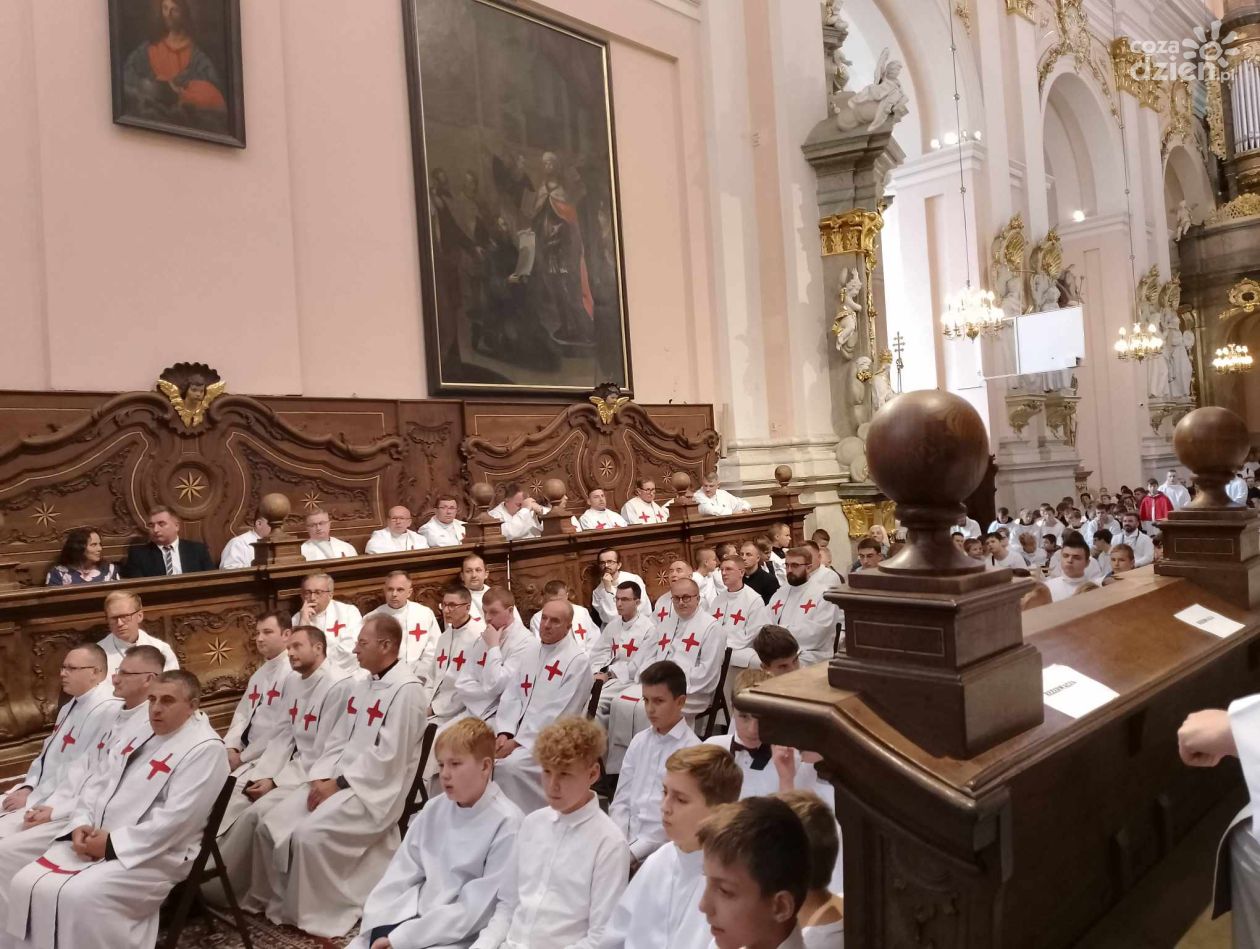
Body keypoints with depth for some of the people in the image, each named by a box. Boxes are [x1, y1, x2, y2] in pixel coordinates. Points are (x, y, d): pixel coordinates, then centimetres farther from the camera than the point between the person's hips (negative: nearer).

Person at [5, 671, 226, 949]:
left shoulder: (205, 748, -13)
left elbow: (176, 819, -20)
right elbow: (103, 786, 17)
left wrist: (113, 844, -19)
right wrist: (81, 824, -2)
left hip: (153, 855, -8)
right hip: (97, 840, 8)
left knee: (80, 896, -28)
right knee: (27, 884, -7)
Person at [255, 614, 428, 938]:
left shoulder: (406, 690, -17)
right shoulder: (362, 685, 14)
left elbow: (386, 756, -20)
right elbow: (339, 739, 14)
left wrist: (338, 784, -16)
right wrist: (321, 778, -2)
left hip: (374, 790, -9)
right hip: (337, 781, 9)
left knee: (309, 835, -25)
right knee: (272, 826, -3)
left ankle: (317, 917, -4)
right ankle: (287, 904, 13)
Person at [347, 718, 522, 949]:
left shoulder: (507, 824, -15)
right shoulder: (434, 810, 5)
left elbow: (480, 908, -16)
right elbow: (401, 873, 7)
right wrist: (376, 926, -8)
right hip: (414, 915, 6)